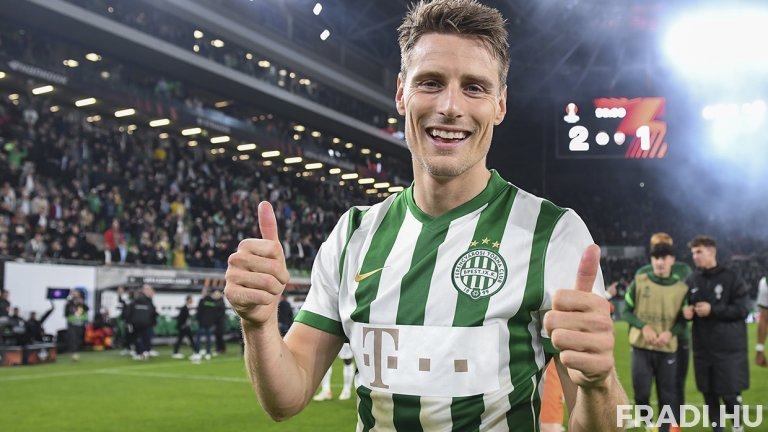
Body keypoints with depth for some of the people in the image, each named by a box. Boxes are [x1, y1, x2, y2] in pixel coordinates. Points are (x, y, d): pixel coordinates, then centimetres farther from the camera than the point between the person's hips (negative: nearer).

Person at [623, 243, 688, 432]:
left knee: (667, 396, 5)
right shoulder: (639, 281, -1)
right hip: (641, 347, -1)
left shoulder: (681, 288, 1)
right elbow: (625, 311, 2)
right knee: (641, 392, -2)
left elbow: (683, 321, 4)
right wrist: (643, 326, -15)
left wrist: (670, 332, -16)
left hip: (667, 349, 1)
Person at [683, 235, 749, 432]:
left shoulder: (731, 278, -7)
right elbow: (688, 307, 18)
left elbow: (743, 310, -11)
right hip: (703, 349, 4)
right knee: (709, 396, 9)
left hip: (729, 349, -4)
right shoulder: (691, 280, 6)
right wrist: (687, 311, -5)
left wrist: (712, 309, -16)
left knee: (730, 394, -1)